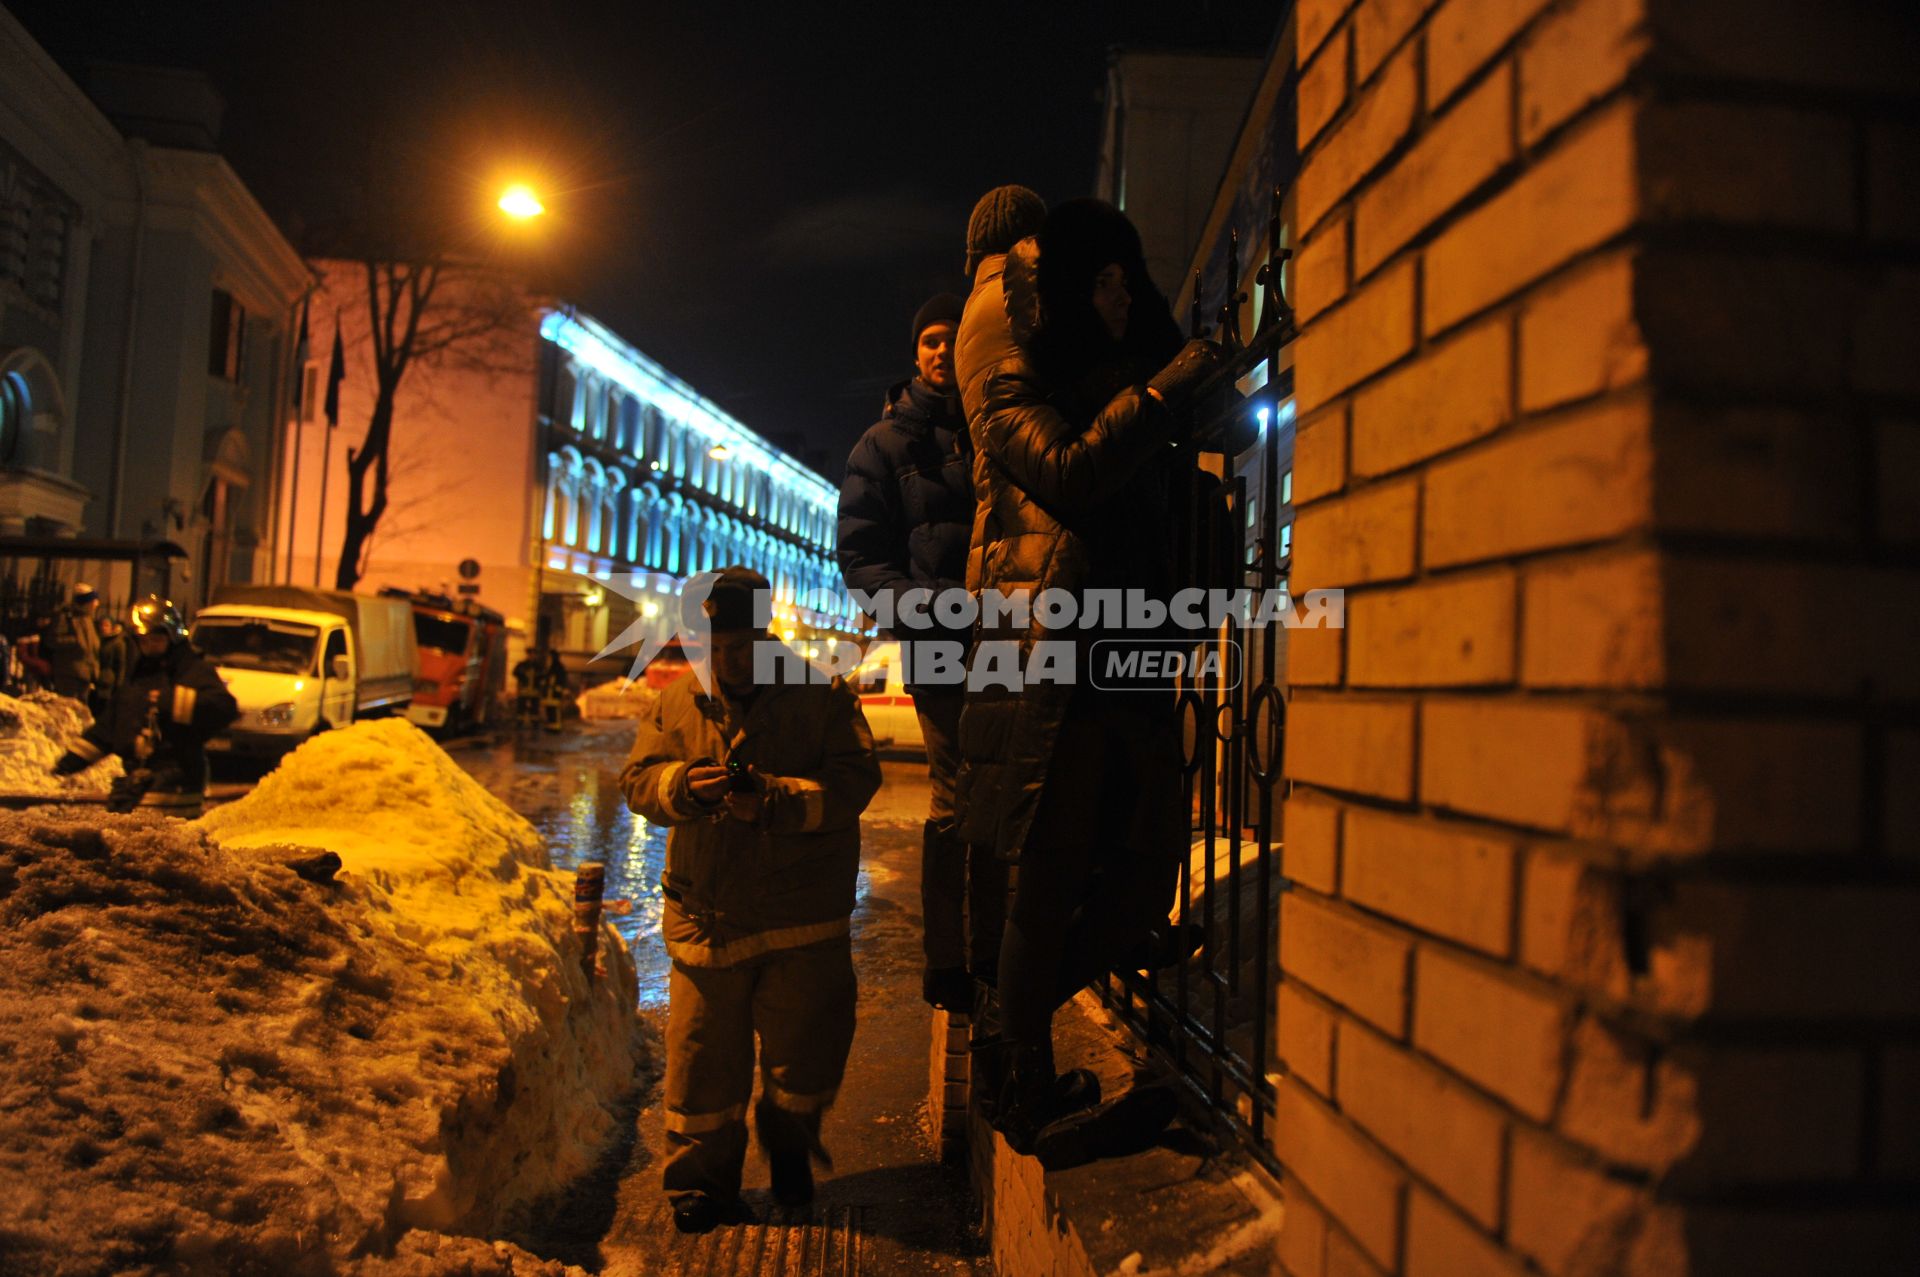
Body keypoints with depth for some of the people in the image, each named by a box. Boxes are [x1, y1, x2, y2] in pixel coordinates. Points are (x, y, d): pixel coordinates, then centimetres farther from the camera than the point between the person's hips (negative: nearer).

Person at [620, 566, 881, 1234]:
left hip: (805, 918, -2)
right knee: (703, 1054, 7)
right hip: (707, 916, 2)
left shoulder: (822, 695, -3)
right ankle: (703, 1179, 28)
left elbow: (853, 781, -12)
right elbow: (638, 779, 4)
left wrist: (775, 799, -26)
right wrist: (685, 784, -18)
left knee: (805, 1052, 7)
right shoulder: (679, 702, 7)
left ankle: (790, 1152, 37)